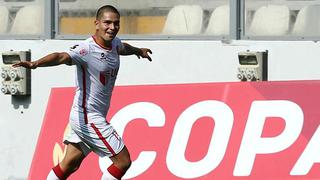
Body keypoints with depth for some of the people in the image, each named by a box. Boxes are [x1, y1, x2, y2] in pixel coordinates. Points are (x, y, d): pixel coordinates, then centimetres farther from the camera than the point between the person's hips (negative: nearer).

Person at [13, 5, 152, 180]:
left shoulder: (114, 43, 5)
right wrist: (35, 63, -59)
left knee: (69, 165, 12)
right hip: (88, 118, -9)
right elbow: (62, 57, -40)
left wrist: (138, 51, 53)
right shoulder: (87, 49, -22)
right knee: (123, 161, -5)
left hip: (96, 117, 9)